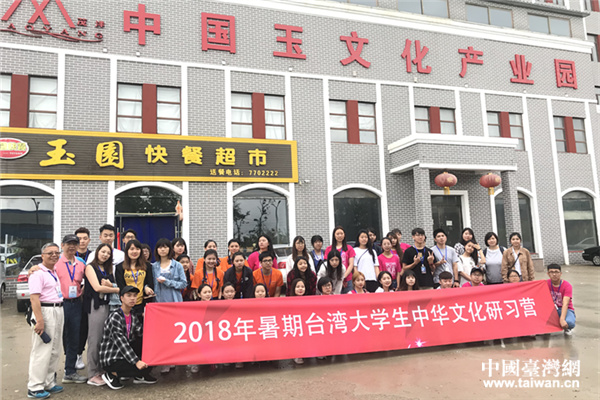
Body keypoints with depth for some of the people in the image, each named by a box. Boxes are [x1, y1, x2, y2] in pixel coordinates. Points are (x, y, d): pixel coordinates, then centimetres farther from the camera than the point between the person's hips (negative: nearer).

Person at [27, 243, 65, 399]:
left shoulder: (55, 272, 14)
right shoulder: (38, 273, -11)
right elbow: (34, 298, -18)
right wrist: (39, 320, -23)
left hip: (58, 312, 9)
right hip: (45, 312, -9)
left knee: (55, 351, 13)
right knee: (42, 351, -5)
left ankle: (49, 383, 23)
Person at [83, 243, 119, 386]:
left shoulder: (108, 270, 20)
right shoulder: (90, 267, 1)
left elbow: (115, 286, 10)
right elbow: (97, 287, -10)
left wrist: (110, 285, -13)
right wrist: (118, 289, -4)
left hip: (107, 305, 6)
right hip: (95, 305, -6)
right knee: (95, 340, -4)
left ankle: (101, 371, 13)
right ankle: (92, 375, 2)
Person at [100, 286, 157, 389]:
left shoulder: (133, 316, 7)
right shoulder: (115, 316, -19)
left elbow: (141, 334, 0)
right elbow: (121, 342, -26)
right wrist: (136, 361, -32)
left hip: (125, 355, 8)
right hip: (111, 360, -8)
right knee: (144, 368, -22)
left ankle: (139, 376, 17)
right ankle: (111, 375, -5)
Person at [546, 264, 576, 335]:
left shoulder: (567, 286, -16)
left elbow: (565, 304, -29)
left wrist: (562, 319, -42)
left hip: (566, 309, -2)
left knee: (569, 323, -36)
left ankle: (567, 328, 2)